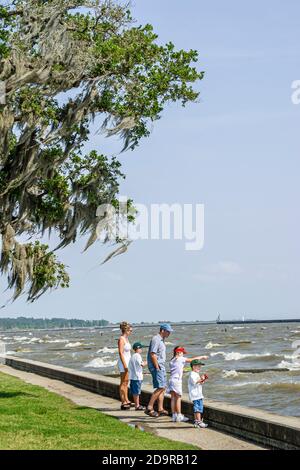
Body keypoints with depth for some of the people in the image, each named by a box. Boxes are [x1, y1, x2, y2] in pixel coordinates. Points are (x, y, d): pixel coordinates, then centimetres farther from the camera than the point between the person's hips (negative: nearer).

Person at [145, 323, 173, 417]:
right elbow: (152, 354, -21)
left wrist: (162, 367, 16)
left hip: (161, 367, 10)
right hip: (156, 367, -10)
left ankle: (160, 409, 10)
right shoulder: (156, 339, -14)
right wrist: (157, 367, -19)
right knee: (160, 387, -13)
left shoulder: (161, 340, 18)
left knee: (163, 388, 9)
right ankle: (149, 408, -11)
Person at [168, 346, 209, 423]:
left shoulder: (172, 360, 14)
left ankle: (174, 416, 11)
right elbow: (193, 359, -1)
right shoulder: (180, 359, -6)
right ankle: (179, 416, 0)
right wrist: (202, 357, 10)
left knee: (173, 398, 8)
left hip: (171, 379, 7)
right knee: (178, 398, -2)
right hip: (177, 380, -7)